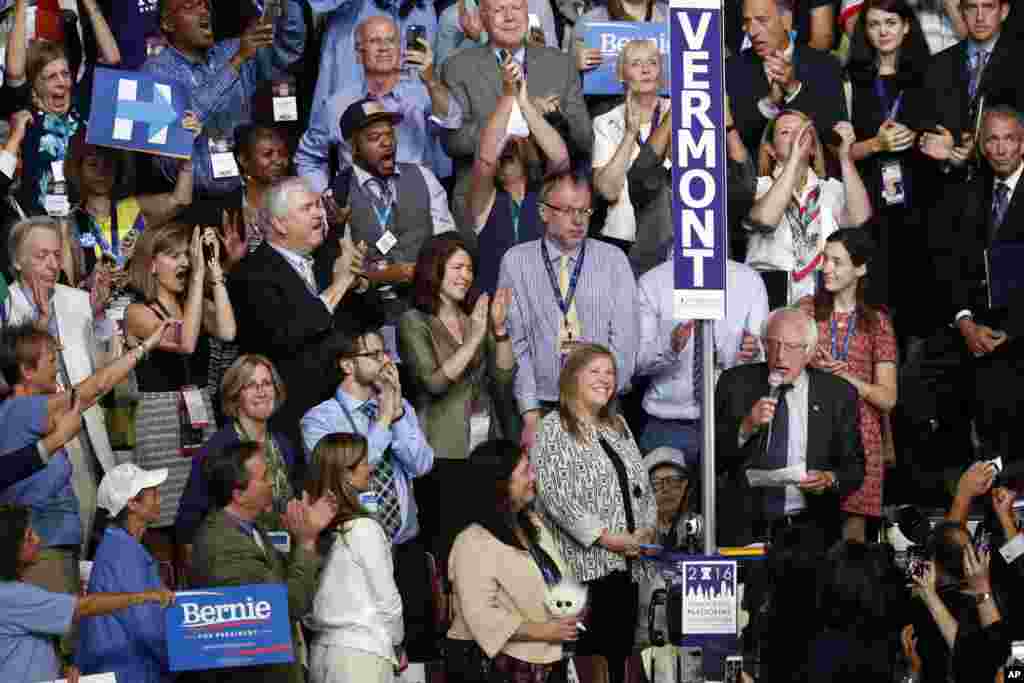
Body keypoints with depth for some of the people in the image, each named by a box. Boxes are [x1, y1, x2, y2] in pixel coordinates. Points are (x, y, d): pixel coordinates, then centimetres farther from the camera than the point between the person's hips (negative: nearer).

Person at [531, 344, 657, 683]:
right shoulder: (555, 428, -4)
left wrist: (646, 529, 2)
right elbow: (556, 496, -14)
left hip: (627, 564, 7)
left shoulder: (618, 426, 19)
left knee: (619, 655, 5)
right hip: (586, 564, -7)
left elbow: (643, 484, 21)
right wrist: (605, 537, -16)